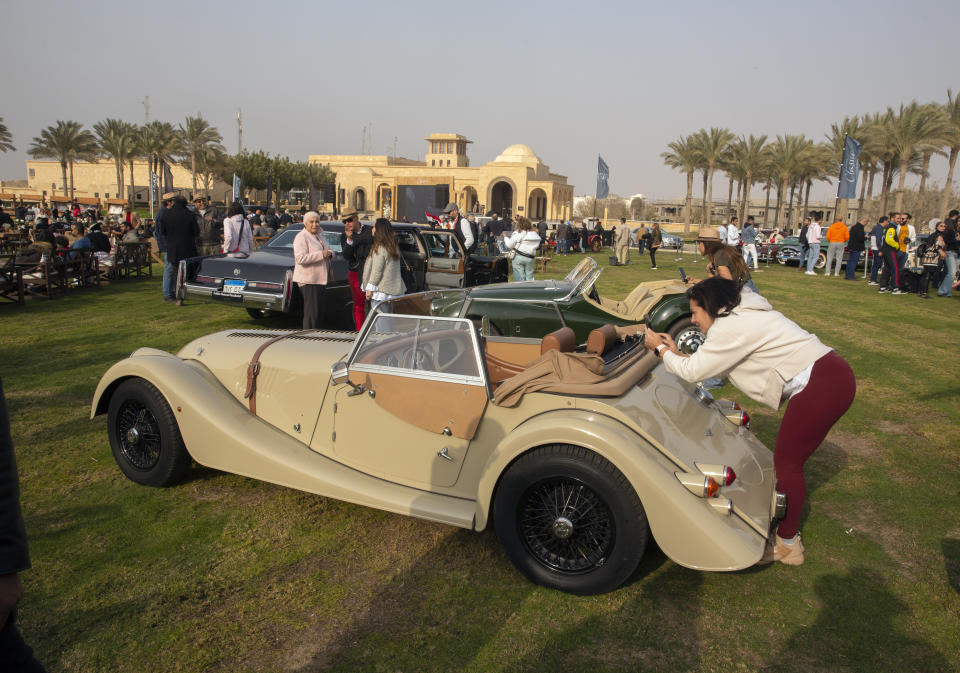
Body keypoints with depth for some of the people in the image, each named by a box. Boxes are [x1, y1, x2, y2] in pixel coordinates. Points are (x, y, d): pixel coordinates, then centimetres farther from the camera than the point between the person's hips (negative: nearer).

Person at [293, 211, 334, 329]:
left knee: (319, 314, 14)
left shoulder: (320, 236, 16)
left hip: (320, 279, 9)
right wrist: (321, 254, -24)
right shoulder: (301, 237, -10)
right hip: (308, 280, -9)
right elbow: (300, 258, -22)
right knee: (311, 314, -8)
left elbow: (329, 250, 25)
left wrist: (329, 253, -1)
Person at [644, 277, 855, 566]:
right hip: (831, 374, 10)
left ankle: (787, 546, 11)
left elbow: (693, 372, -11)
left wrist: (660, 349, 1)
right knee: (788, 459, 15)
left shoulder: (730, 327, -15)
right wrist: (677, 352, 15)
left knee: (787, 463, -2)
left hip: (822, 386, -10)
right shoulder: (740, 316, 16)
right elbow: (708, 364, 19)